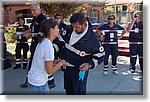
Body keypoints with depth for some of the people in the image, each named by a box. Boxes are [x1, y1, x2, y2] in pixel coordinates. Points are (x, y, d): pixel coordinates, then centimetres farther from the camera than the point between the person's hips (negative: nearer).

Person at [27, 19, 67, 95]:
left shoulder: (43, 41, 2)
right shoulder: (48, 46, -25)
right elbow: (50, 71, -22)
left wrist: (58, 62, 4)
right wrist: (61, 63, -8)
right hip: (38, 83, -8)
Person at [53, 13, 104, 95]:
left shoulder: (92, 37, -18)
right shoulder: (69, 31, -5)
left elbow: (100, 55, -10)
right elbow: (61, 41, 11)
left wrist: (89, 64, -24)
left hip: (80, 71, -6)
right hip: (67, 68, 6)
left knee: (78, 92, 4)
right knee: (68, 90, 22)